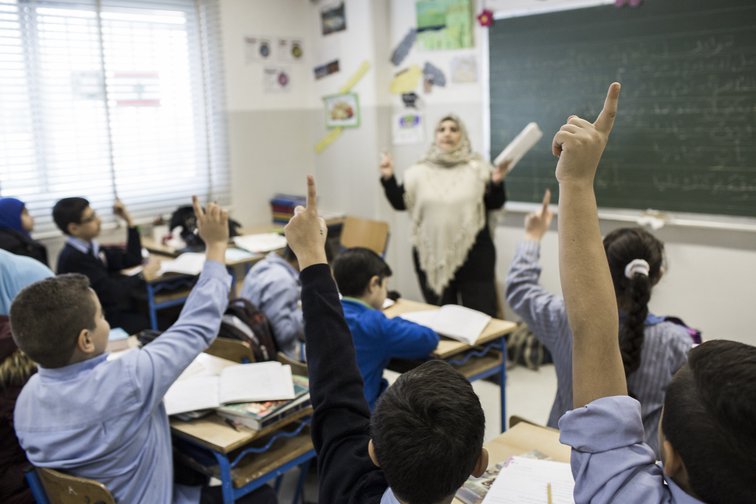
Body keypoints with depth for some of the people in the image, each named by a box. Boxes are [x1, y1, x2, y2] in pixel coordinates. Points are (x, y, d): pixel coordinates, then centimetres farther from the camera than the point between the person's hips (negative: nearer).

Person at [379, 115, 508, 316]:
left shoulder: (476, 168, 2)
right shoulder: (421, 171, 6)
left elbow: (494, 204, -1)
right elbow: (400, 203, 4)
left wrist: (497, 182, -18)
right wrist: (388, 178, -8)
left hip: (473, 254, -2)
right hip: (432, 255, 2)